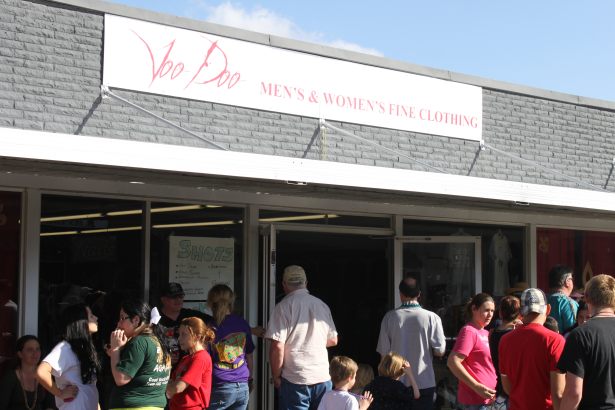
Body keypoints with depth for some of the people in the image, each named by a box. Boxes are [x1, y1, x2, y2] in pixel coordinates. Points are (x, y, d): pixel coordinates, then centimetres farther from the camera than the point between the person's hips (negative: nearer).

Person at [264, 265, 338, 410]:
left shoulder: (283, 307, -8)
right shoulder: (322, 305, 8)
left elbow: (277, 346, -14)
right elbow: (333, 340, 15)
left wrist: (276, 376, -2)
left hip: (295, 380, -4)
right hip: (323, 376, 4)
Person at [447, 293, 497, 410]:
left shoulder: (485, 333, 14)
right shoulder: (469, 331, -13)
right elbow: (453, 362, -22)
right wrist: (477, 387, -23)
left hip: (486, 397, 9)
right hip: (476, 398, -9)